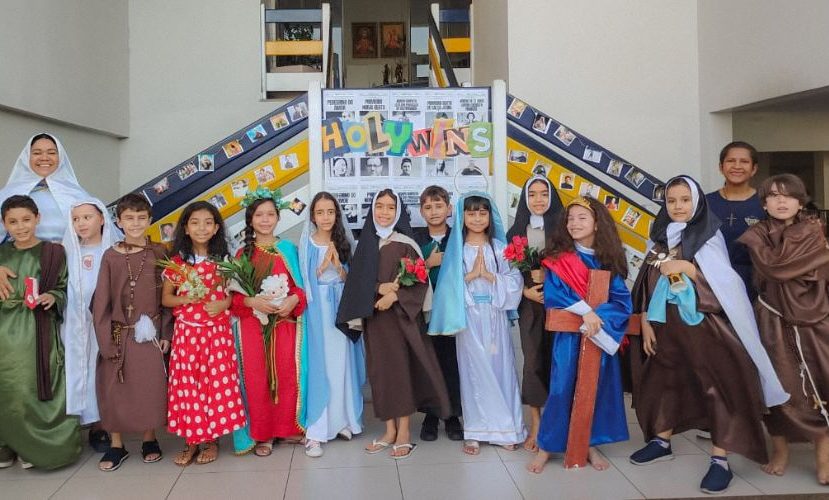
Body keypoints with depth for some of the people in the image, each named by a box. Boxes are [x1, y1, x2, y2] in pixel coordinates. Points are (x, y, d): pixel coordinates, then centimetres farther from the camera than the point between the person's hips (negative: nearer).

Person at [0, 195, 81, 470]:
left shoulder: (53, 253, -1)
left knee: (33, 391, -3)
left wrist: (53, 296, -18)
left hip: (36, 333, -3)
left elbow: (65, 289, 1)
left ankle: (34, 447, 14)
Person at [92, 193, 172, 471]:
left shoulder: (158, 253, 0)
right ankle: (116, 445, 20)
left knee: (150, 387, 6)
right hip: (118, 333, 0)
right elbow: (101, 300, 0)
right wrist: (105, 339, -6)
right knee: (115, 389, 5)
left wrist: (165, 333, -3)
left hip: (150, 333, 0)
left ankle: (149, 439, 24)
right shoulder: (110, 256, 0)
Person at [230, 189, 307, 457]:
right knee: (256, 377, 3)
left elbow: (301, 285, 5)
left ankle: (288, 427, 20)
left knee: (288, 374, 2)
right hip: (252, 324, 0)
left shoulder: (289, 249, 6)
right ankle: (262, 433, 16)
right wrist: (253, 301, -16)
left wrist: (294, 300, -16)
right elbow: (235, 293, 2)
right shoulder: (243, 253, 5)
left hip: (285, 321, 0)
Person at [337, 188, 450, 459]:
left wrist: (394, 296, -19)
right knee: (380, 370, 6)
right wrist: (380, 287, -11)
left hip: (400, 315, -4)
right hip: (374, 316, 4)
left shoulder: (405, 244, -3)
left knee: (401, 368, -3)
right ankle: (390, 430, 17)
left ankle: (404, 432, 7)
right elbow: (357, 281, 6)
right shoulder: (366, 243, 9)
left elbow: (420, 281, -7)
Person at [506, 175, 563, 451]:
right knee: (533, 361, 1)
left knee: (556, 360, -1)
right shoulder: (517, 232, 8)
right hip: (529, 305, 1)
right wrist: (527, 292, -8)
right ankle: (536, 425, 10)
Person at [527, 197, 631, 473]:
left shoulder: (608, 260, 2)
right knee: (562, 387, -2)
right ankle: (546, 447, 9)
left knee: (597, 387, 8)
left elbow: (622, 301, -4)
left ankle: (591, 444, 23)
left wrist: (598, 318, -21)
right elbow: (553, 294, -13)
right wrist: (585, 310, -22)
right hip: (569, 335, -2)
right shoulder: (558, 259, -3)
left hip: (603, 335, 3)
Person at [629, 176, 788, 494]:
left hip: (705, 324, -5)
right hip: (668, 325, 5)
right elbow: (647, 284, 10)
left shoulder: (709, 236, -4)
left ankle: (720, 460, 5)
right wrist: (646, 322, 6)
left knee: (719, 385, -4)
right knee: (663, 381, 14)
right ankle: (662, 442, 31)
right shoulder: (661, 238, 9)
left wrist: (686, 267, -19)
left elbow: (725, 282, -11)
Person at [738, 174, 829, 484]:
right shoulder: (758, 234, 6)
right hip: (774, 321, 1)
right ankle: (780, 450, 17)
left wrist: (753, 239, -6)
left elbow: (778, 266, -14)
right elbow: (768, 269, -7)